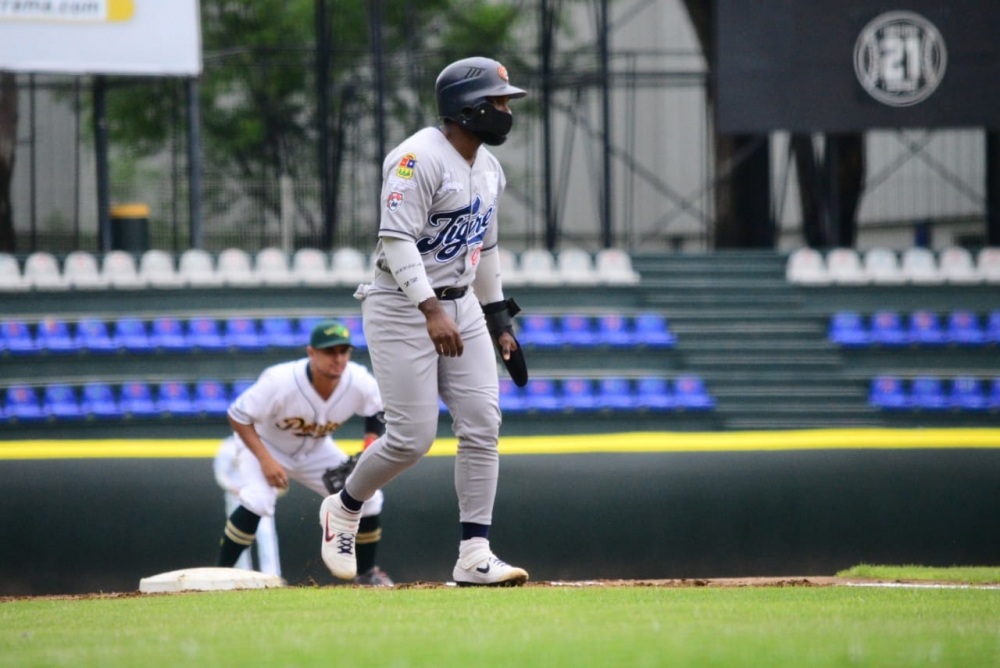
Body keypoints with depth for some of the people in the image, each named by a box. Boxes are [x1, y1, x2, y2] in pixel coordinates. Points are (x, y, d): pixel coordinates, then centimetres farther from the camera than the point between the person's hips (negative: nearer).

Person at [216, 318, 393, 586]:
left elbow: (377, 414, -3)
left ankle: (366, 574, 17)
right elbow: (238, 416, -26)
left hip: (317, 451, 5)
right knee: (256, 501, -31)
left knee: (367, 498, -4)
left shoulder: (360, 383, -25)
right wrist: (265, 460, -32)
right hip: (267, 446, -5)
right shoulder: (280, 382, -37)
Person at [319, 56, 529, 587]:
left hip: (461, 308, 8)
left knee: (482, 427, -4)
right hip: (402, 306, -8)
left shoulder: (489, 168, 12)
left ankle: (475, 557, -4)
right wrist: (431, 312, -33)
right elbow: (396, 239, -25)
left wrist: (498, 319, 21)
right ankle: (342, 511, 18)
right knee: (411, 438, -9)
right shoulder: (420, 159, -17)